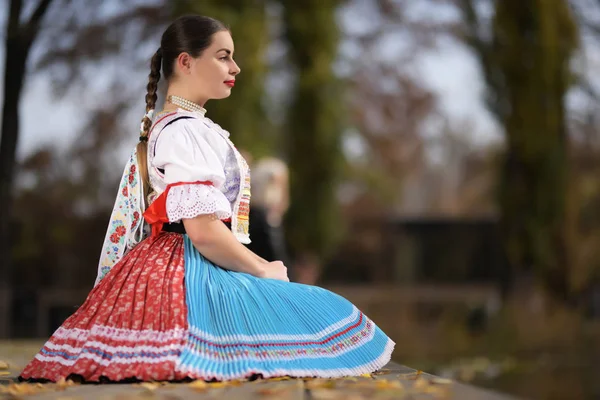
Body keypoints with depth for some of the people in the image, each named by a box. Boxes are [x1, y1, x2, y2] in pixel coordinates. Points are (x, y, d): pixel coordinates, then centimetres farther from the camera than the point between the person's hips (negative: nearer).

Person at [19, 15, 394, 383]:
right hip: (193, 271, -11)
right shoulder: (184, 131, -13)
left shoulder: (168, 125, 20)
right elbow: (203, 230, -21)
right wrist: (263, 270, -8)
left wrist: (259, 264, 16)